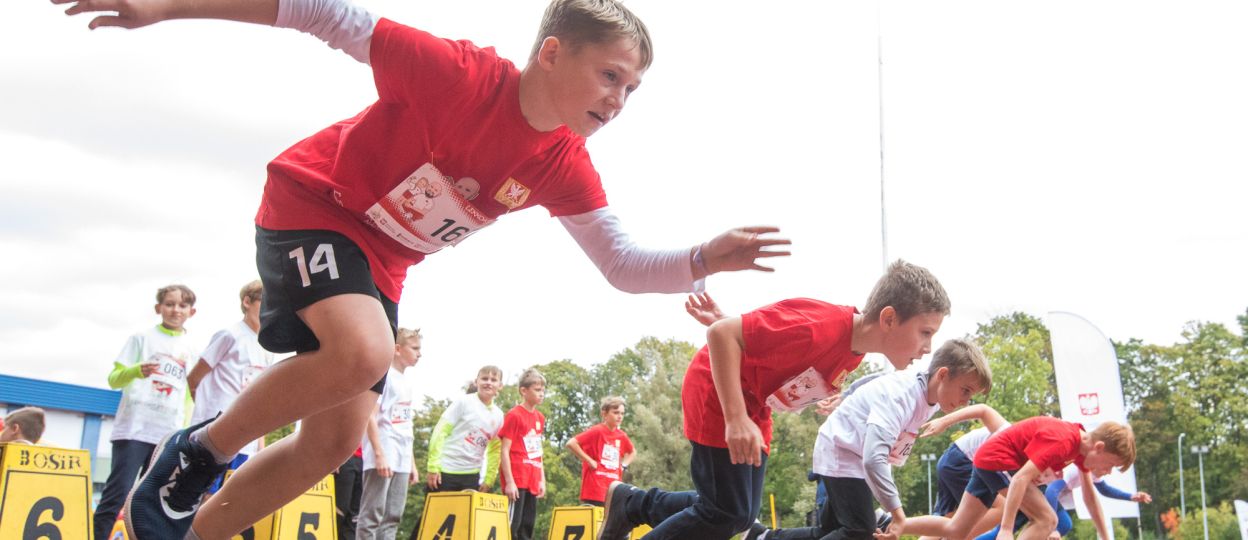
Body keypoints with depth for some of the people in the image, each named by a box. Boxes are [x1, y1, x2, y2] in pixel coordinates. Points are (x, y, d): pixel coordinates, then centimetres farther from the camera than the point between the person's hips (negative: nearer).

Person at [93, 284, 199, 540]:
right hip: (134, 429, -3)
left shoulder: (192, 351, 13)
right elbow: (113, 379, 1)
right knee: (117, 494, -8)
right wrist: (136, 370, -20)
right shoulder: (142, 338, 5)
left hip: (169, 436, 3)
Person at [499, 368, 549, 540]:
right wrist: (509, 481, -15)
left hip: (532, 481, 7)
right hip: (516, 480, -7)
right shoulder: (514, 415, -8)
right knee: (512, 524, -8)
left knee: (528, 526, 8)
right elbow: (505, 450, -10)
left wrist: (542, 480, 15)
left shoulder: (540, 417, 13)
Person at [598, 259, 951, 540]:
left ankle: (632, 504, 27)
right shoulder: (820, 327, -33)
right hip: (716, 394, -9)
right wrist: (736, 418, -36)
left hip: (753, 408, 9)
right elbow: (722, 334, -33)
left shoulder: (856, 344, -6)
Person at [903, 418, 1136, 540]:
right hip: (997, 458, -10)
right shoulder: (1063, 442, -27)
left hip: (988, 460, 10)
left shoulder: (1084, 443, 0)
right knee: (1046, 519, -17)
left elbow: (1089, 495, 12)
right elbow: (1021, 478, -33)